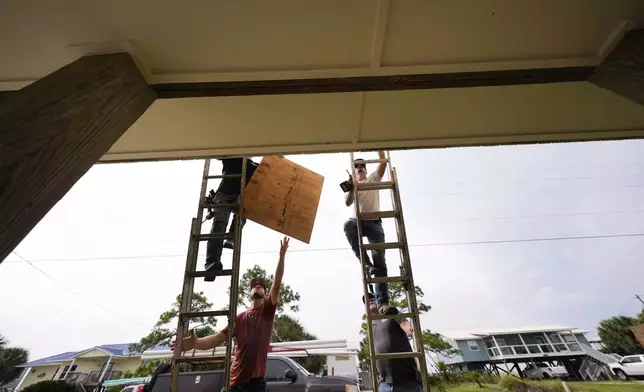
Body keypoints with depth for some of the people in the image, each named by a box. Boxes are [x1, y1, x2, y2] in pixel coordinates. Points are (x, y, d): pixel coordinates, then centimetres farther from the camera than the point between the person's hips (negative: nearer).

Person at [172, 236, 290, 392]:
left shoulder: (268, 310, 2)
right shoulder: (239, 318, 11)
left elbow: (277, 284, -11)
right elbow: (218, 338, 2)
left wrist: (282, 255, -19)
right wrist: (196, 343, -19)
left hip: (256, 379, -3)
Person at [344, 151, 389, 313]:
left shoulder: (373, 179, 18)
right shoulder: (351, 186, 18)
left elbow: (383, 163, 5)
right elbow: (347, 203, 1)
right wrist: (351, 188, -13)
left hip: (374, 222, -1)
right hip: (358, 221, 1)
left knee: (379, 258, -11)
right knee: (348, 225, -39)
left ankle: (382, 300, -10)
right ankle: (366, 263, -31)